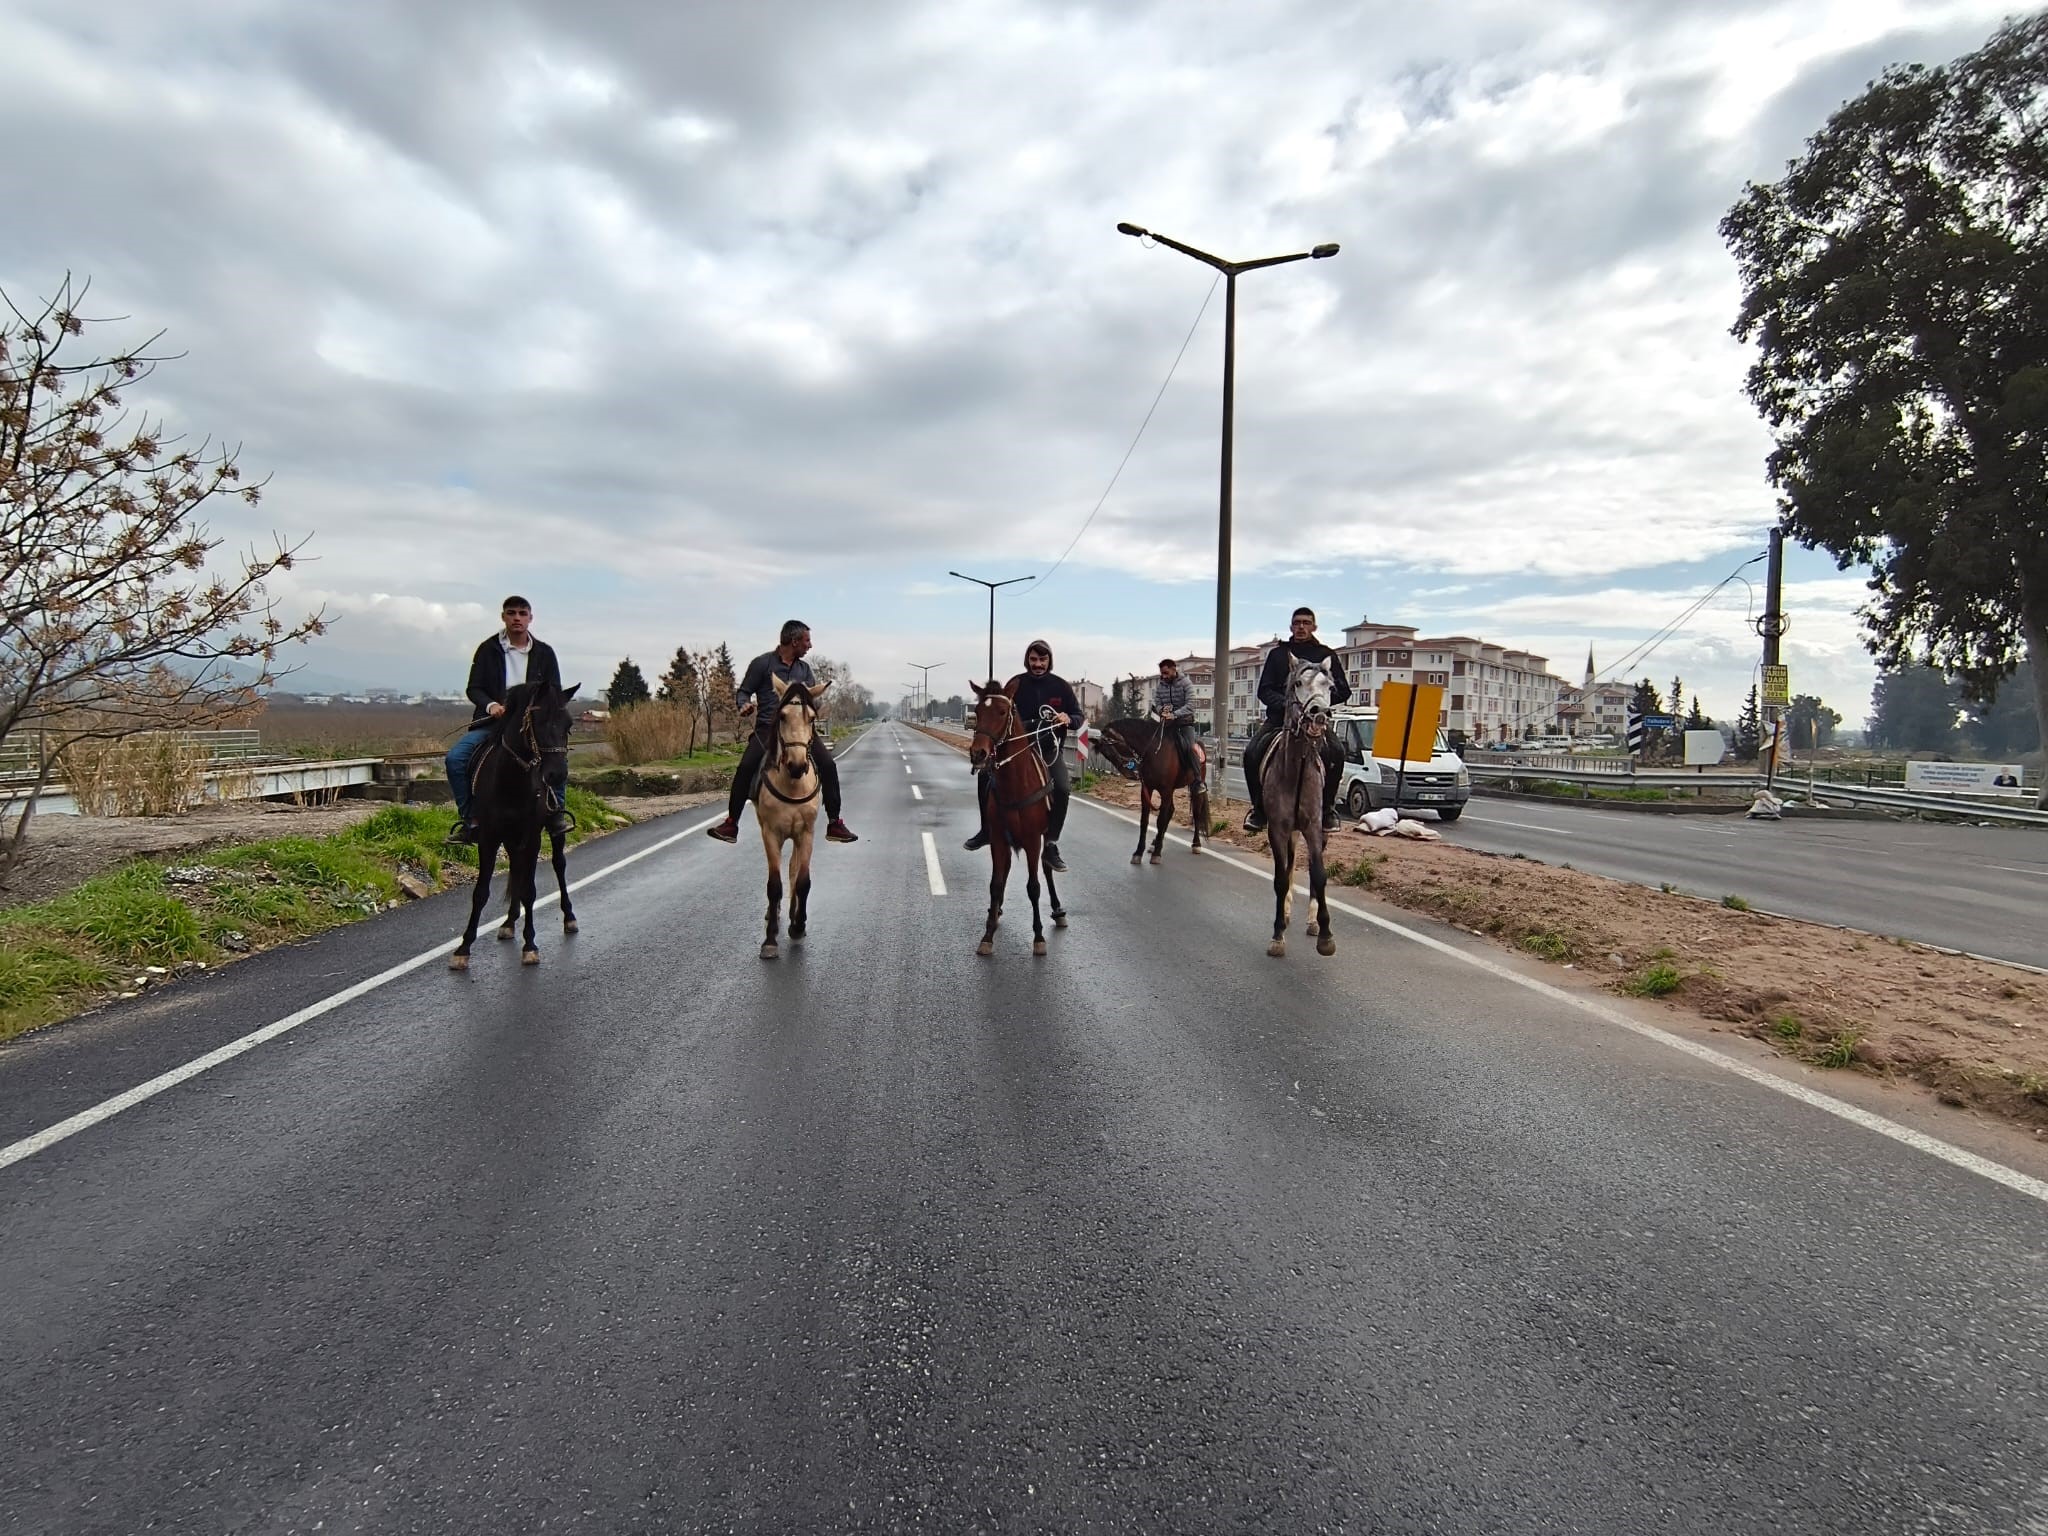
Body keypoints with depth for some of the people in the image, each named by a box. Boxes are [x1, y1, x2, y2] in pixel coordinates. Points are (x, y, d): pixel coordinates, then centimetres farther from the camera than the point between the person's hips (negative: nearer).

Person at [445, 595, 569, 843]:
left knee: (558, 757, -25)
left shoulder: (544, 652, 6)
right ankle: (467, 818, -7)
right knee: (455, 757, -19)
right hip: (493, 719, 0)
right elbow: (473, 689, 2)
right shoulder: (488, 649, 3)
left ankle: (556, 812, -4)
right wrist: (490, 705, -19)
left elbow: (555, 693, 6)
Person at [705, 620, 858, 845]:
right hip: (767, 727, -3)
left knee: (828, 765, -12)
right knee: (746, 767, -24)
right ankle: (731, 824, -12)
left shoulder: (804, 668, 17)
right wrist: (745, 705, -16)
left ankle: (834, 824, -1)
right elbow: (744, 691, 7)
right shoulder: (762, 663, 4)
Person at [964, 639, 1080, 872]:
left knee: (1063, 788, -25)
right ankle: (987, 830, 1)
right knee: (987, 774, -20)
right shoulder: (1016, 684, -1)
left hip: (1050, 748, 0)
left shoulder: (1060, 685, 0)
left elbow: (1078, 715, 6)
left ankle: (1051, 846, -13)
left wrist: (1068, 718, -17)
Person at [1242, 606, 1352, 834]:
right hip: (1280, 716, 1)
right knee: (1252, 753, -24)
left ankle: (1327, 808, -13)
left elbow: (1343, 692, 8)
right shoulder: (1277, 654, 15)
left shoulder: (1325, 655, 13)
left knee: (1336, 753, -30)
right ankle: (1259, 808, -9)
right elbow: (1264, 691, 7)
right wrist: (1285, 703, -13)